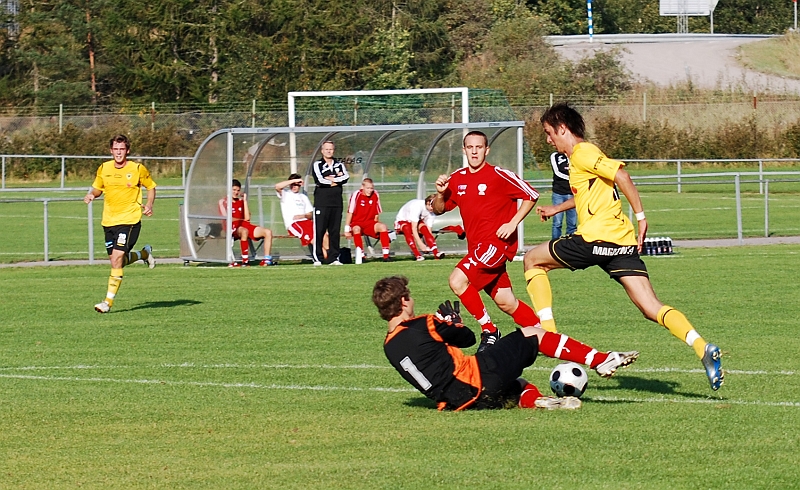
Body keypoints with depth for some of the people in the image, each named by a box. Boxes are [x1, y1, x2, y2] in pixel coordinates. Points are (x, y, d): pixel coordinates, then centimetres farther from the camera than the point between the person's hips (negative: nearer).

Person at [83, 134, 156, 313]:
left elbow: (151, 186, 10)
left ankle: (108, 301, -13)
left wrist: (149, 205, -6)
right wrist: (92, 195, -3)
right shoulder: (104, 169, 5)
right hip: (109, 221, 5)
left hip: (129, 220, -5)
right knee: (116, 261, 8)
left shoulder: (138, 169, -4)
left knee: (117, 259, -16)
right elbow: (97, 188, 20)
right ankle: (144, 253, 39)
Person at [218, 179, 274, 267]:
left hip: (244, 225, 6)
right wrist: (241, 219, 4)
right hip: (232, 228, -6)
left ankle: (267, 259, -14)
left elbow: (247, 218, 6)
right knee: (244, 231, -41)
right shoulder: (223, 202, 7)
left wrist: (245, 201, 6)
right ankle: (245, 260, -40)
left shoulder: (241, 201, 20)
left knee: (268, 232, -10)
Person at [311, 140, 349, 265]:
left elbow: (346, 177, -2)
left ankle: (333, 258, 8)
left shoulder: (339, 164, 15)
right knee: (319, 231, -7)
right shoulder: (317, 165, 4)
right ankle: (317, 258, -5)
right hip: (321, 202, -4)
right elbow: (319, 181, -11)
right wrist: (337, 180, -3)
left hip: (336, 202, 4)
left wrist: (331, 179, -9)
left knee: (335, 231, 4)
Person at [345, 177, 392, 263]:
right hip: (356, 223, -3)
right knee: (356, 229, -37)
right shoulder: (356, 195, -12)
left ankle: (386, 255, -25)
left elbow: (377, 213, 7)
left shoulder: (375, 195, -1)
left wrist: (376, 228, 0)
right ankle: (360, 255, -33)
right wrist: (347, 229, -13)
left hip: (369, 223, 3)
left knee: (382, 226, -24)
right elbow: (350, 213, -11)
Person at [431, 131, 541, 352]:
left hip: (496, 242, -7)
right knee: (506, 303, 10)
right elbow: (438, 209, 16)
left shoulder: (499, 175, -10)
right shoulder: (457, 179, 8)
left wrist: (512, 223, -12)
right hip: (476, 246, 7)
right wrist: (440, 193, -5)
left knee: (457, 280, -24)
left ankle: (489, 330, -13)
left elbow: (531, 195, -4)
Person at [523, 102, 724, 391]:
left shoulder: (582, 153, -3)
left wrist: (640, 215, -17)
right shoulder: (581, 154, 25)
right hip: (623, 242, 9)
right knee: (652, 309, -3)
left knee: (533, 260, 13)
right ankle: (703, 348, -24)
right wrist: (557, 209, 52)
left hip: (595, 237, -9)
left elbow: (620, 175, -17)